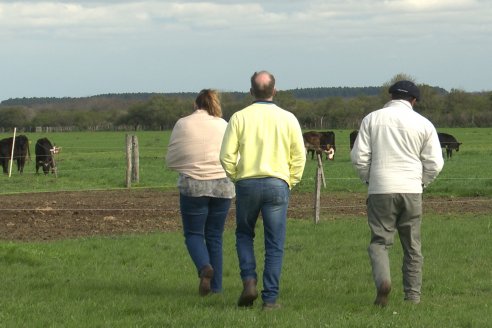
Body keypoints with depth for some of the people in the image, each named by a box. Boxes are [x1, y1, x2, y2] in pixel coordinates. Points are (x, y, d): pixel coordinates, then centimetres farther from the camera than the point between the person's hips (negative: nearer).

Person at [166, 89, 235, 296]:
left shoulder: (182, 124, 0)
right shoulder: (223, 126, 2)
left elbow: (171, 161, 4)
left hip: (192, 186, -2)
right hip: (222, 186, 2)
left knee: (193, 233, 9)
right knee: (215, 236, 11)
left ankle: (204, 267, -19)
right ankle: (216, 287, 10)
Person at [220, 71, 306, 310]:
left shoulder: (240, 117, -1)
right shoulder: (288, 119, 2)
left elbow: (227, 155, -3)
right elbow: (299, 156, 3)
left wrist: (236, 177, 12)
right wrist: (290, 182, 13)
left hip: (247, 183, 0)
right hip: (277, 184, 0)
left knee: (244, 235, 19)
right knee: (274, 245, 4)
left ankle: (249, 282, 1)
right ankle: (270, 298, 2)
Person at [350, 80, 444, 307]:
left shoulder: (372, 119, 3)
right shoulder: (423, 124, 3)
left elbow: (359, 156, -1)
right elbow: (435, 163, 0)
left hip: (380, 189, -1)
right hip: (411, 190, 1)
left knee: (379, 240, 2)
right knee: (412, 246, 10)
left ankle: (382, 280, -24)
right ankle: (413, 295, 10)